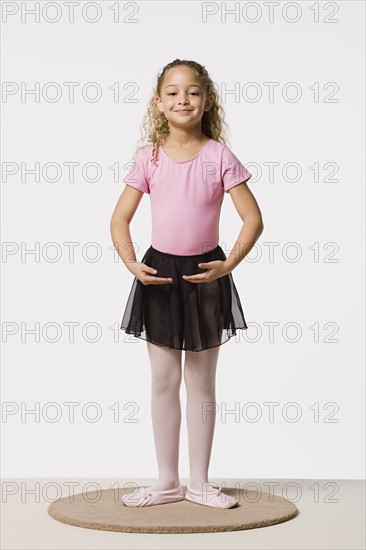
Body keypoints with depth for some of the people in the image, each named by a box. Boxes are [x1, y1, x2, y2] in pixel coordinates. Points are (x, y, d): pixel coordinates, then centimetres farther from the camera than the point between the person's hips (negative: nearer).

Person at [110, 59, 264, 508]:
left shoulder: (219, 156, -6)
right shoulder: (149, 157, -1)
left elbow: (253, 219, -8)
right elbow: (120, 219, 1)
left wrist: (228, 264, -19)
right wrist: (131, 264, -13)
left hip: (205, 273, -1)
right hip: (160, 272, 1)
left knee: (201, 380, 8)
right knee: (163, 378, 7)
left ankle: (199, 482, 20)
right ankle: (167, 481, 19)